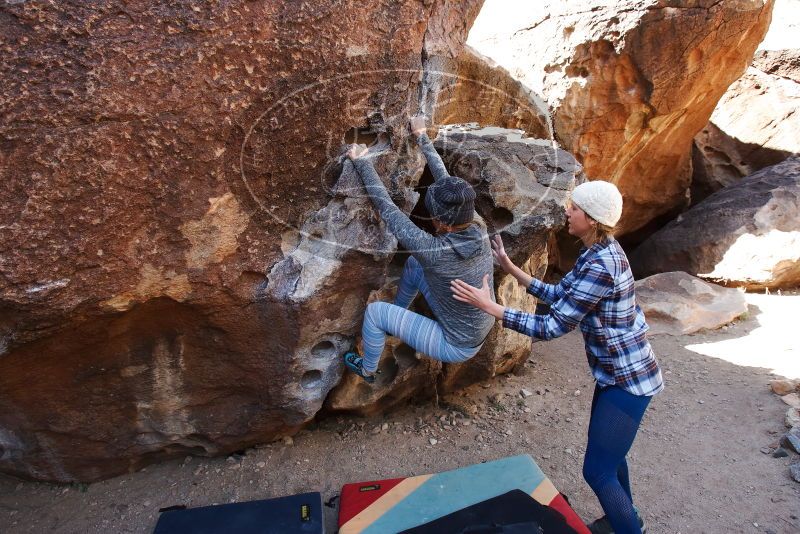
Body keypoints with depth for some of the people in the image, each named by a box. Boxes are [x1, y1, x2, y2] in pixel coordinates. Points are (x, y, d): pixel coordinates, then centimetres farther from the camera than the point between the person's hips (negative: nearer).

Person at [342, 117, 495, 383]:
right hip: (481, 327, 7)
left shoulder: (435, 251, -35)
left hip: (458, 346, -7)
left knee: (374, 312, -1)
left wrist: (362, 162, -14)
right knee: (414, 264, 13)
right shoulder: (478, 227, -17)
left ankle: (367, 370, 27)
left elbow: (387, 209, -26)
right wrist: (422, 138, 6)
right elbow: (445, 179, -6)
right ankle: (396, 317, 40)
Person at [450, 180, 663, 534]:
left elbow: (551, 327, -28)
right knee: (607, 453, 27)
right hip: (617, 371, 10)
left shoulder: (599, 267, -30)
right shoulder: (599, 252, 0)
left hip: (626, 379, -10)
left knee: (597, 470, 4)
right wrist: (511, 268, 5)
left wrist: (488, 305, -26)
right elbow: (560, 296, 7)